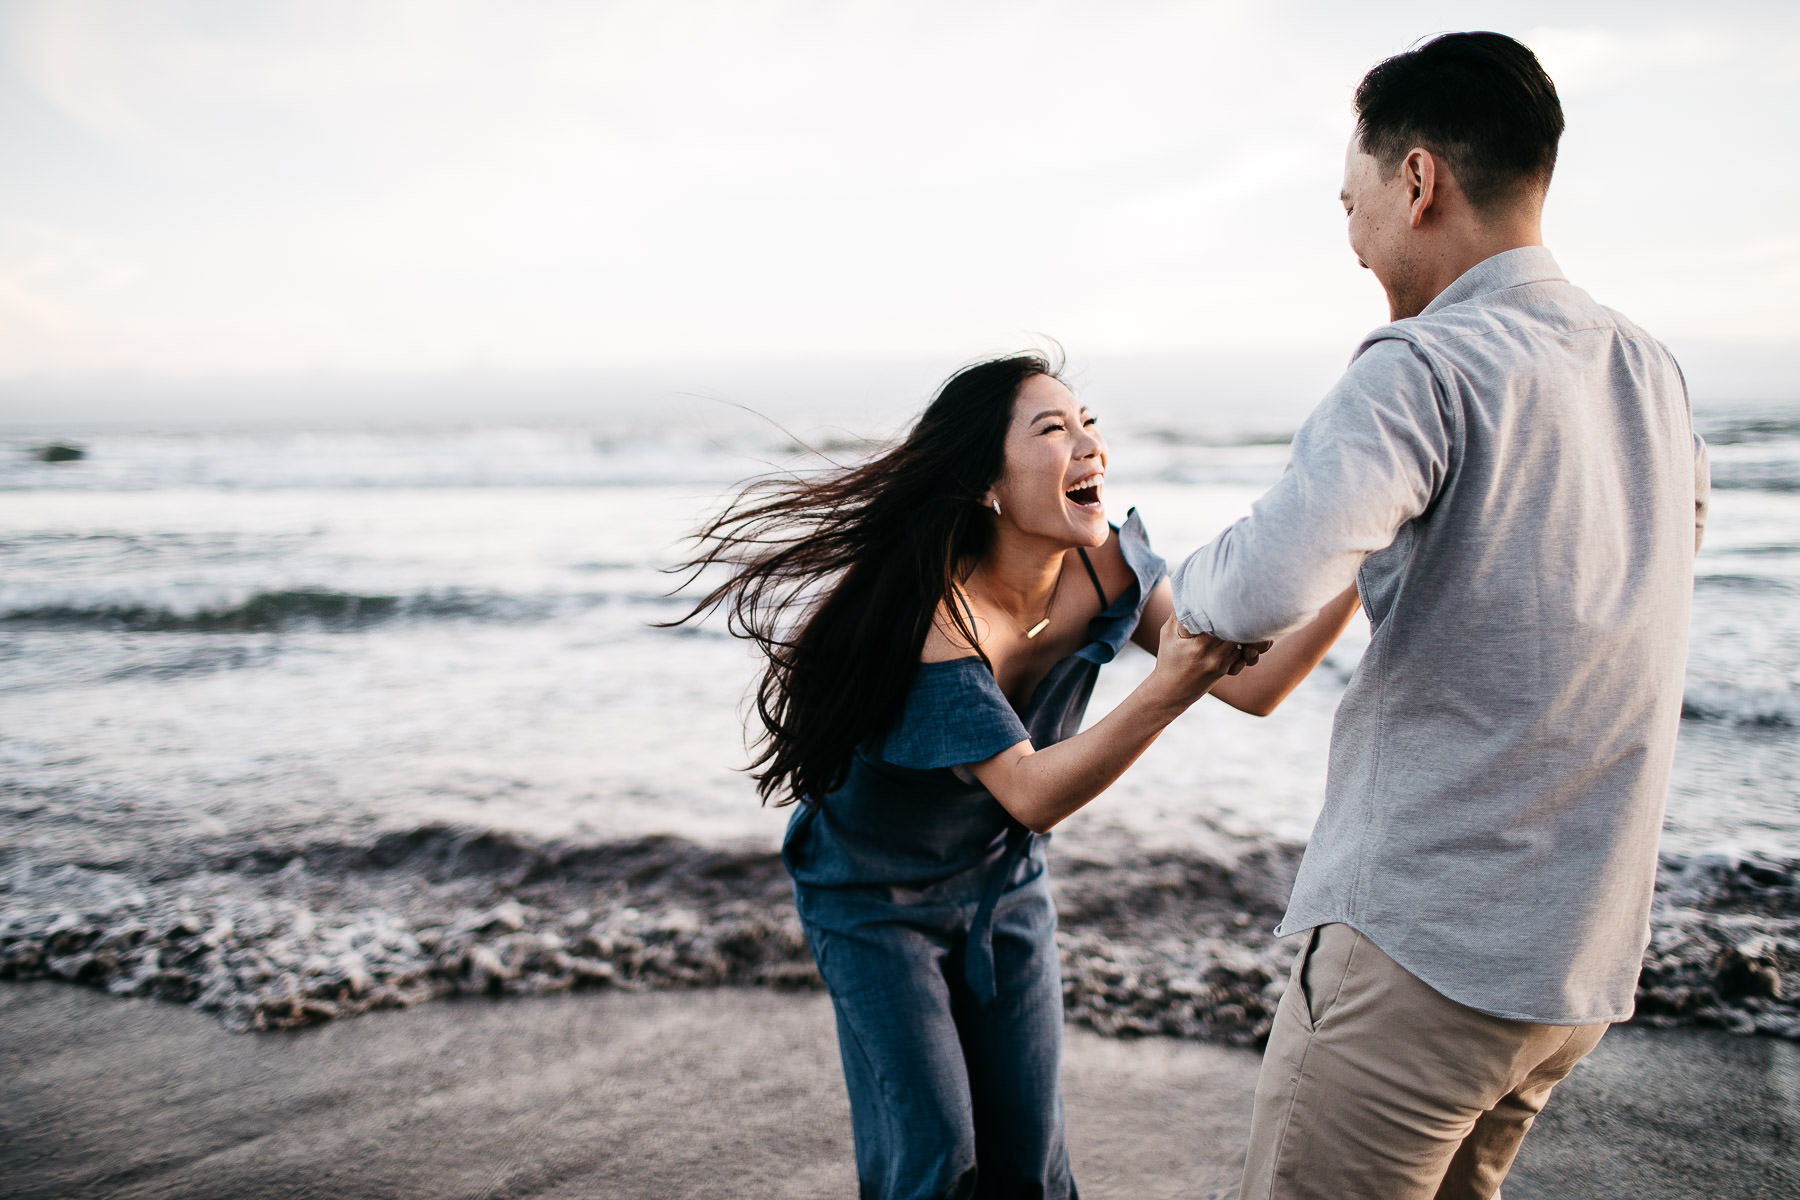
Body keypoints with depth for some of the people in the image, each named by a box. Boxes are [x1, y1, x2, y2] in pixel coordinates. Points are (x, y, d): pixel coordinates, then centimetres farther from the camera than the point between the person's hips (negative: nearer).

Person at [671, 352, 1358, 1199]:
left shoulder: (1106, 567, -15)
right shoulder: (936, 621, -33)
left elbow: (1250, 686, -15)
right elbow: (1033, 796, -36)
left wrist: (1354, 581, -27)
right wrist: (1165, 692, -48)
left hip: (1002, 882, 5)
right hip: (875, 898, -5)